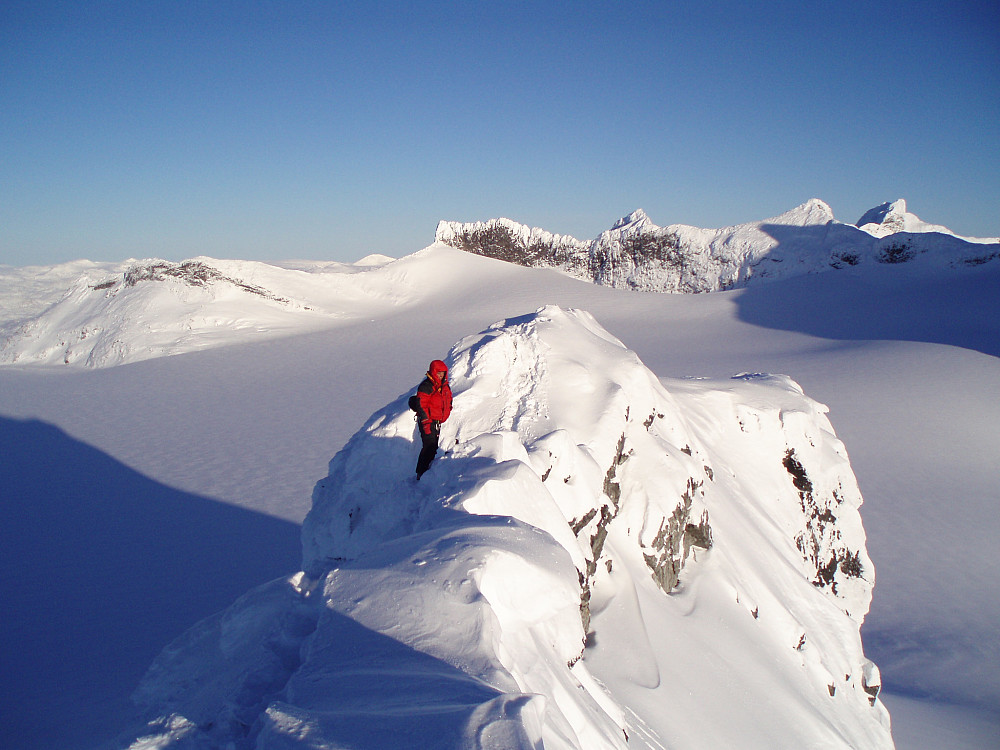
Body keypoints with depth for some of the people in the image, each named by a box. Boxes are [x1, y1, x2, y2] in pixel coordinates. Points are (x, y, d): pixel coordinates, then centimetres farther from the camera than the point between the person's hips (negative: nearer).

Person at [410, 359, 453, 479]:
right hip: (427, 421, -8)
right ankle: (421, 473, -5)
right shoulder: (426, 386, -14)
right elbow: (421, 405, -17)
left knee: (434, 446, 13)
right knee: (429, 446, -12)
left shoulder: (445, 386, 12)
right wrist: (426, 422, -20)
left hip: (438, 422, 8)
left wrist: (445, 417, 19)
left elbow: (448, 403, 24)